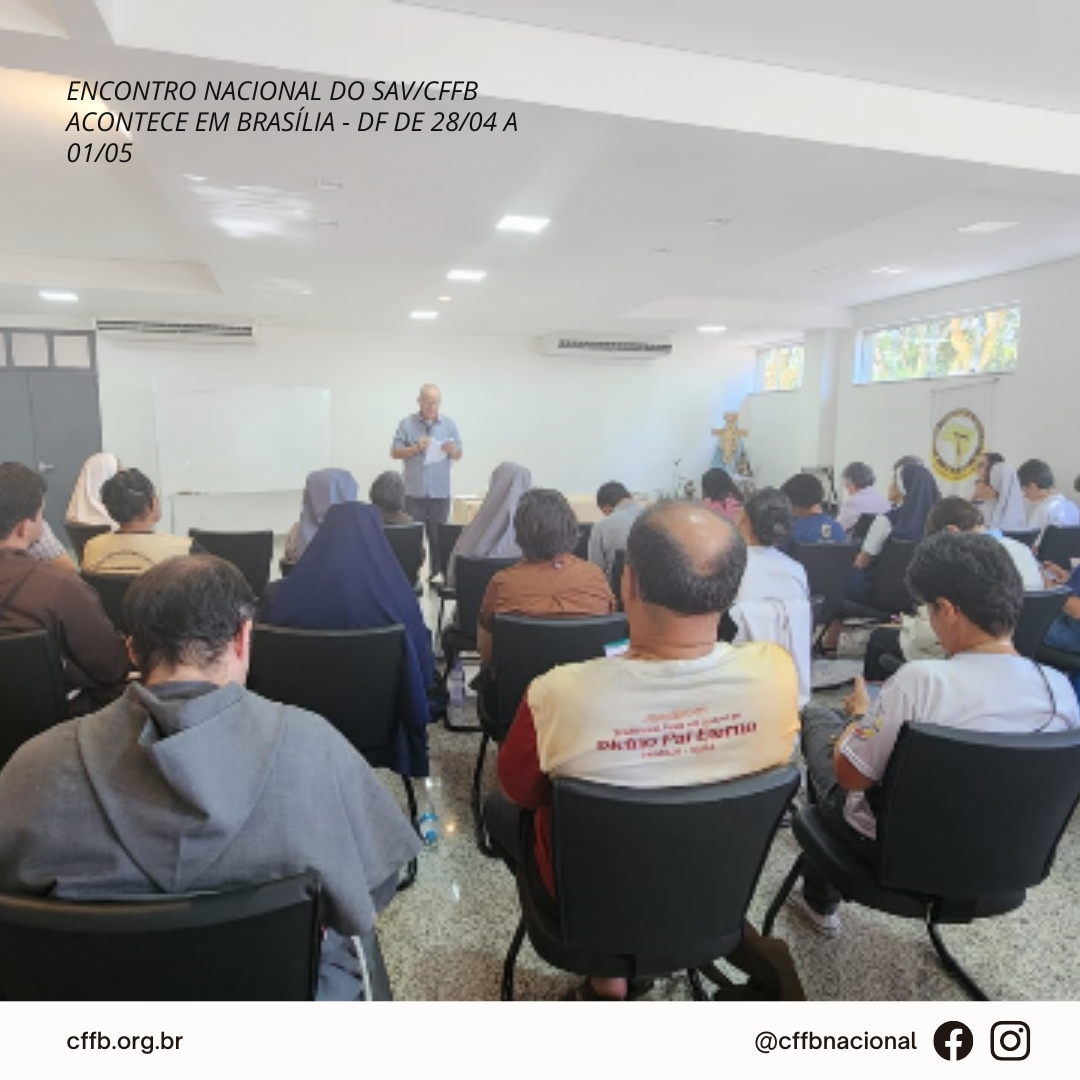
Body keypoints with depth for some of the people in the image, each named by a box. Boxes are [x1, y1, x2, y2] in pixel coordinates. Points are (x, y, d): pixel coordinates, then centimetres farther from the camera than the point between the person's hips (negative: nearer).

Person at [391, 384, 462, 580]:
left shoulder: (449, 424, 8)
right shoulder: (407, 424, 1)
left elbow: (458, 455, 8)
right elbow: (395, 453, 0)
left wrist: (452, 451, -15)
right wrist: (416, 448, -16)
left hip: (440, 492, 1)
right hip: (414, 492, -1)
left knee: (439, 539, 5)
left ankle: (437, 576, 14)